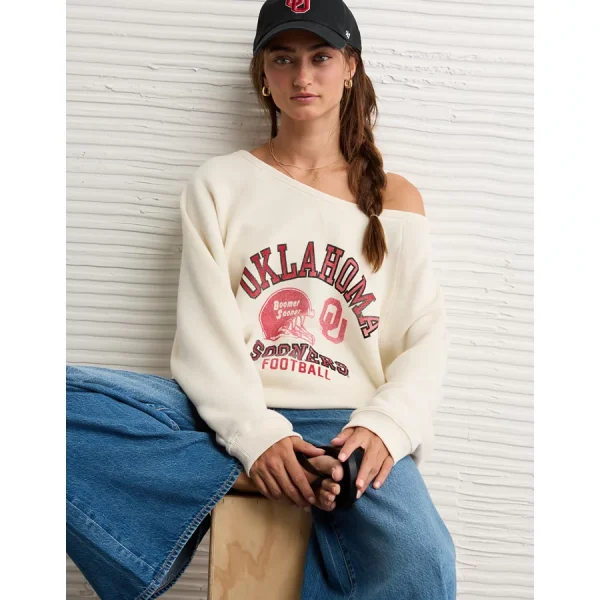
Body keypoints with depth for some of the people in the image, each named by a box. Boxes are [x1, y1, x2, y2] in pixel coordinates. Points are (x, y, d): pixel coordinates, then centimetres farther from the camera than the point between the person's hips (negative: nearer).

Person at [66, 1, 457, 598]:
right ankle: (254, 478, -23)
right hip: (232, 414, 1)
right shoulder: (219, 183, 13)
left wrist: (383, 425, -15)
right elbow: (205, 331, 0)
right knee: (67, 394, -26)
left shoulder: (394, 199, 15)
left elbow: (426, 340, 6)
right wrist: (256, 435, -17)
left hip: (345, 422, -1)